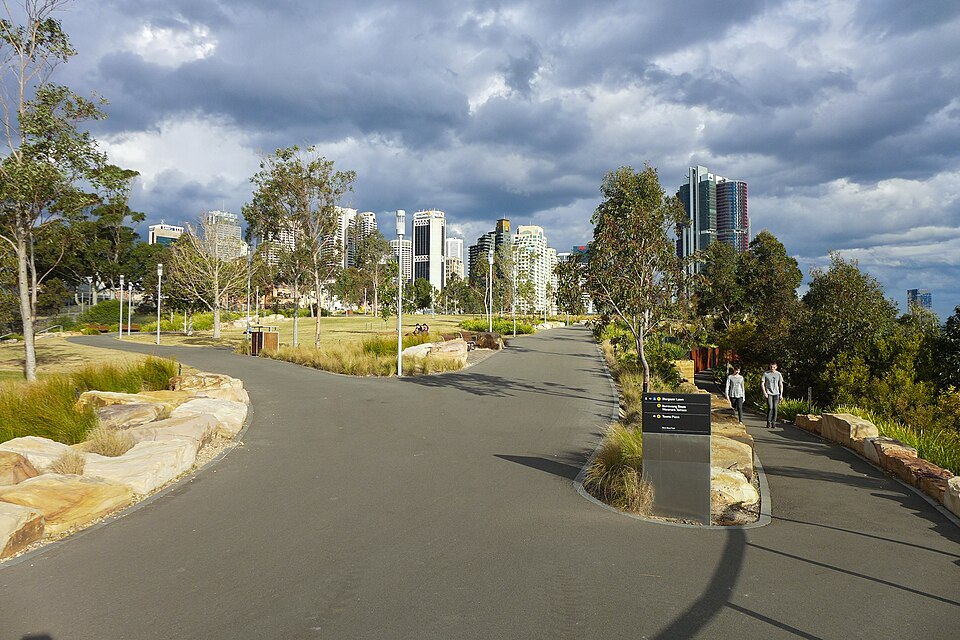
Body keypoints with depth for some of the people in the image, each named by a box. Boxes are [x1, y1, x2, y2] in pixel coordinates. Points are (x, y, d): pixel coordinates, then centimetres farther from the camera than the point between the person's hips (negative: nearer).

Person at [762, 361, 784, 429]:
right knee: (770, 408, -12)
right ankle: (768, 423, -3)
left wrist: (781, 394, 4)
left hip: (776, 393, 2)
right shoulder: (766, 373, -1)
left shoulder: (778, 374, 6)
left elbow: (781, 385, 11)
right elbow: (762, 383, 0)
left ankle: (773, 423, 7)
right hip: (769, 393, -2)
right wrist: (764, 392, -9)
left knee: (775, 408, -2)